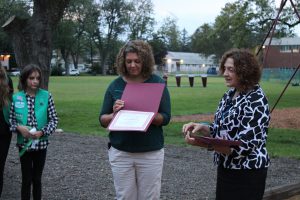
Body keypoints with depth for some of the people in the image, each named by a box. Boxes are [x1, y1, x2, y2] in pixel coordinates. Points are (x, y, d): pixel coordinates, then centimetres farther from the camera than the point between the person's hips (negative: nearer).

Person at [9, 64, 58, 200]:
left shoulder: (46, 96, -5)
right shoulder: (16, 98, -3)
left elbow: (54, 119, -3)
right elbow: (11, 119, 3)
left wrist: (42, 132, -17)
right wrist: (19, 128, -17)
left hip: (41, 143, 0)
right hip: (24, 144, 0)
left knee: (37, 179, 12)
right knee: (26, 179, 7)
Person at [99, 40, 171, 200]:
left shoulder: (157, 83, -2)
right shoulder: (115, 85, 2)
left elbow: (165, 118, -5)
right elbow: (102, 120, 4)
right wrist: (114, 114, -16)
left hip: (151, 153, -1)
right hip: (120, 152, 1)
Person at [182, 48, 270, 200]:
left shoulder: (256, 101, -19)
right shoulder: (230, 94, 5)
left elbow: (244, 146, -24)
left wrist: (203, 143, -29)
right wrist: (201, 128, -8)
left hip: (247, 173, -7)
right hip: (226, 168, 8)